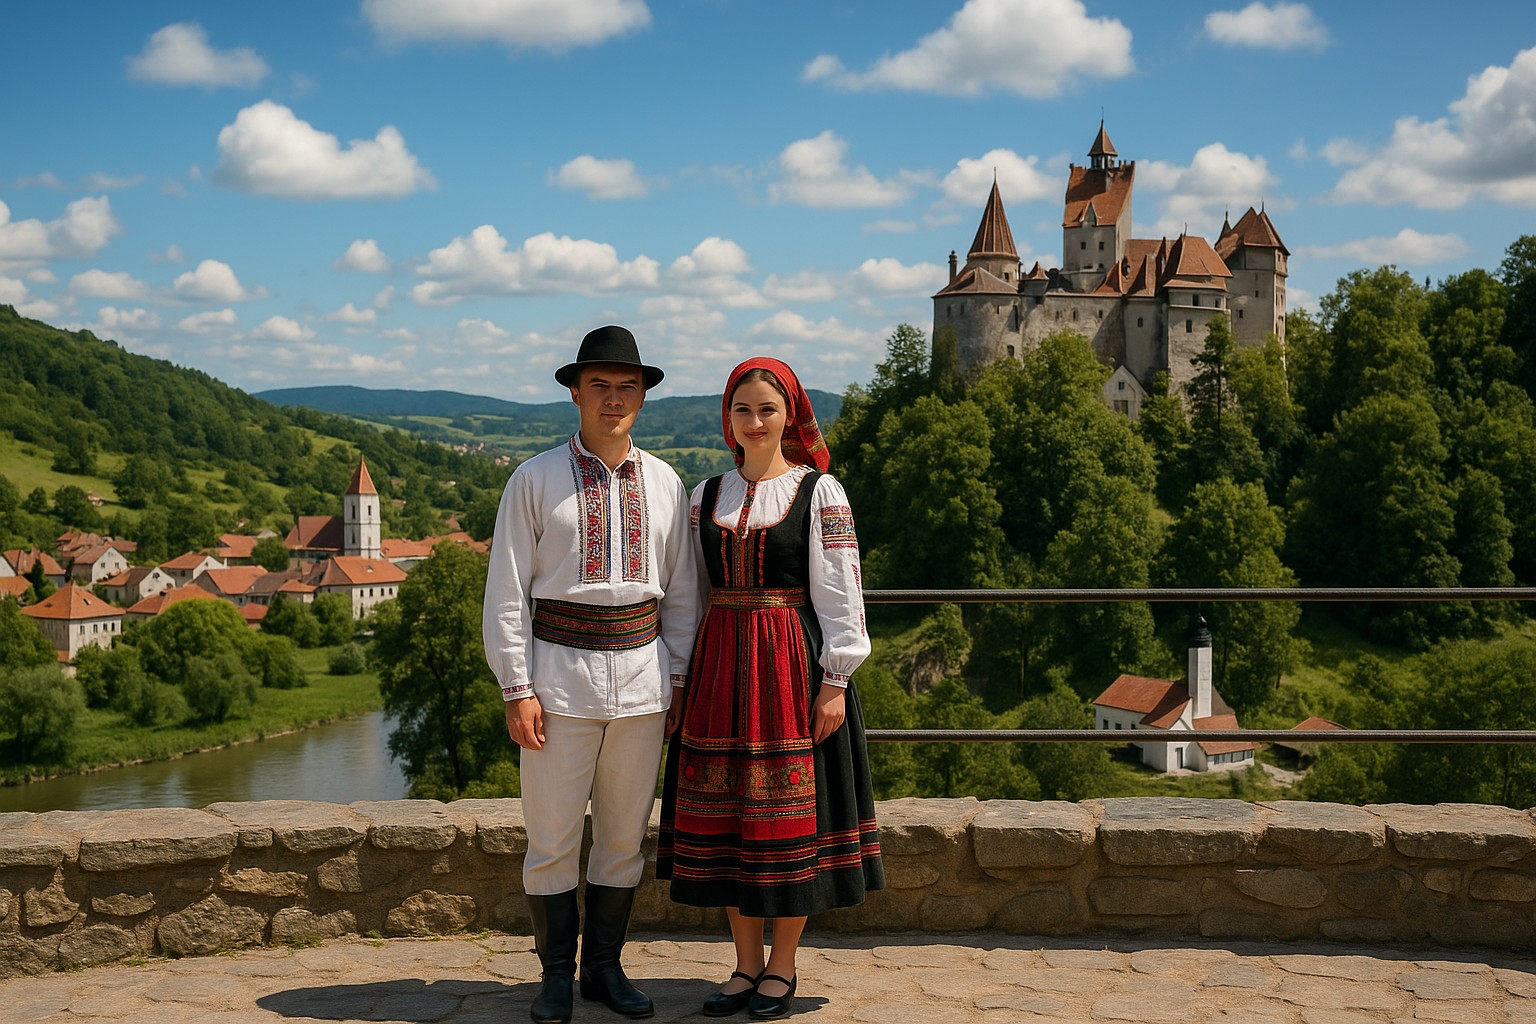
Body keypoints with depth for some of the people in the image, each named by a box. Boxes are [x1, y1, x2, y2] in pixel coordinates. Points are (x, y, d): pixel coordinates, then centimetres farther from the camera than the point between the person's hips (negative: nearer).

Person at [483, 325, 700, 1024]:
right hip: (561, 672, -3)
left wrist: (676, 677, 8)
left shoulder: (666, 485, 9)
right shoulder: (536, 481, -1)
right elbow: (506, 591, -2)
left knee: (624, 834, 10)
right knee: (552, 839, 2)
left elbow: (681, 591, 14)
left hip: (641, 676, 3)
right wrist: (517, 690, -7)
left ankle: (605, 967, 24)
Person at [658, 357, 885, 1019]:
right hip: (720, 663, 4)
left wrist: (834, 683, -10)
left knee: (788, 814, 2)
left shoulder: (819, 493, -2)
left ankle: (783, 968, 16)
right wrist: (676, 683, 8)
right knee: (726, 811, 7)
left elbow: (839, 593, -5)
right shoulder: (706, 498, 10)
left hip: (793, 662, -4)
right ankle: (747, 965, 20)